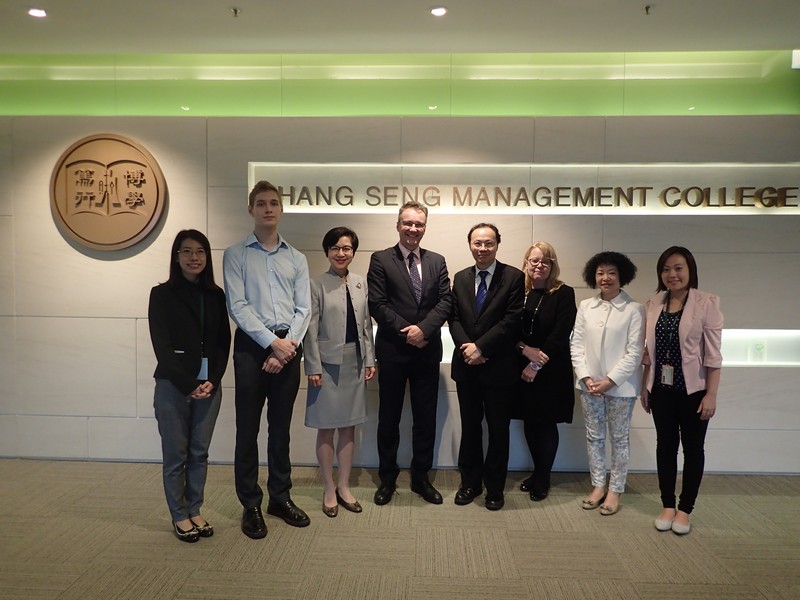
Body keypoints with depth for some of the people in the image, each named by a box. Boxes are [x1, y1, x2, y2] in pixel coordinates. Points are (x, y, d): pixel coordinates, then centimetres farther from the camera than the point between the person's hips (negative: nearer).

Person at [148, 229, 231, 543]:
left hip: (209, 384, 3)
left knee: (200, 452, 10)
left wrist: (212, 380, -7)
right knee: (176, 454, 6)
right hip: (173, 385, -3)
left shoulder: (216, 295, 7)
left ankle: (195, 511, 25)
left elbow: (223, 342, 5)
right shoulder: (162, 294, -3)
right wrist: (188, 384, -12)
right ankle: (179, 516, 20)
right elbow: (161, 345, -7)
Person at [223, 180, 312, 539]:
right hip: (252, 345, -2)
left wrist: (288, 344, -9)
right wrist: (272, 342, -13)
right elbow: (237, 307, -7)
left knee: (281, 427, 12)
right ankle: (250, 505, 17)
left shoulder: (297, 259, 11)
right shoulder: (236, 255, 2)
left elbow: (304, 309, 5)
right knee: (248, 427, 3)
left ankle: (280, 497, 25)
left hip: (288, 347, 3)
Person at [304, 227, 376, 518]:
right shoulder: (317, 284, -7)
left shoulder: (361, 283, 7)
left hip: (355, 363, 5)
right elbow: (311, 329, -8)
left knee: (349, 427, 12)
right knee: (327, 428, 6)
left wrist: (370, 360, 6)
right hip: (328, 363, -4)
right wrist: (314, 367, -11)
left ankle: (344, 487, 24)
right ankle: (329, 490, 20)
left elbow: (366, 325, 9)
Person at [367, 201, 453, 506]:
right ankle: (387, 479, 24)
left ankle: (421, 478, 26)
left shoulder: (437, 261, 10)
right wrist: (405, 331, -14)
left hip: (427, 351, 3)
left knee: (426, 419, 10)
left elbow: (445, 301, 1)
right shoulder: (380, 260, 0)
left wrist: (423, 328, -14)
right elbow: (377, 304, -8)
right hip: (392, 351, -3)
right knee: (389, 419, 9)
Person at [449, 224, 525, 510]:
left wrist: (480, 346, -16)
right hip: (466, 366, 4)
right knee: (470, 427, 14)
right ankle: (470, 482, 30)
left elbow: (512, 320, -12)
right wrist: (466, 346, -12)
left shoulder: (514, 276, -5)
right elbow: (454, 318, 5)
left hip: (498, 367, -4)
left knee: (498, 430, 8)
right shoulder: (460, 278, 9)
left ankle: (495, 488, 24)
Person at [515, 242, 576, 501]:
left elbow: (560, 335, -11)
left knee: (546, 424, 6)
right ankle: (537, 471, 28)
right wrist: (526, 349, -15)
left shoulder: (564, 294, -4)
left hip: (550, 371, -3)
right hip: (521, 369, 3)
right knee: (529, 423, 11)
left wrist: (537, 365, -14)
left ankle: (543, 478, 21)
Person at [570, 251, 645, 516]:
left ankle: (615, 490, 23)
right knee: (594, 436, 13)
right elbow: (576, 344, 2)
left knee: (619, 438, 9)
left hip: (620, 385, -3)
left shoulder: (634, 309, -8)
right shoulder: (585, 306, 3)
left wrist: (610, 380, -15)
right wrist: (586, 377, -8)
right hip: (589, 384, 4)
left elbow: (635, 352, -10)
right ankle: (598, 486, 27)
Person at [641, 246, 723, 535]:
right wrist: (644, 387, 7)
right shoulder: (653, 305, 4)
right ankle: (668, 505, 25)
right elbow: (648, 351, 8)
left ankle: (685, 509, 22)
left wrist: (711, 394, -13)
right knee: (665, 445, 11)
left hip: (693, 389, -3)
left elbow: (713, 353, -10)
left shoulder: (707, 303, -8)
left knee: (693, 448, 9)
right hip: (662, 389, 4)